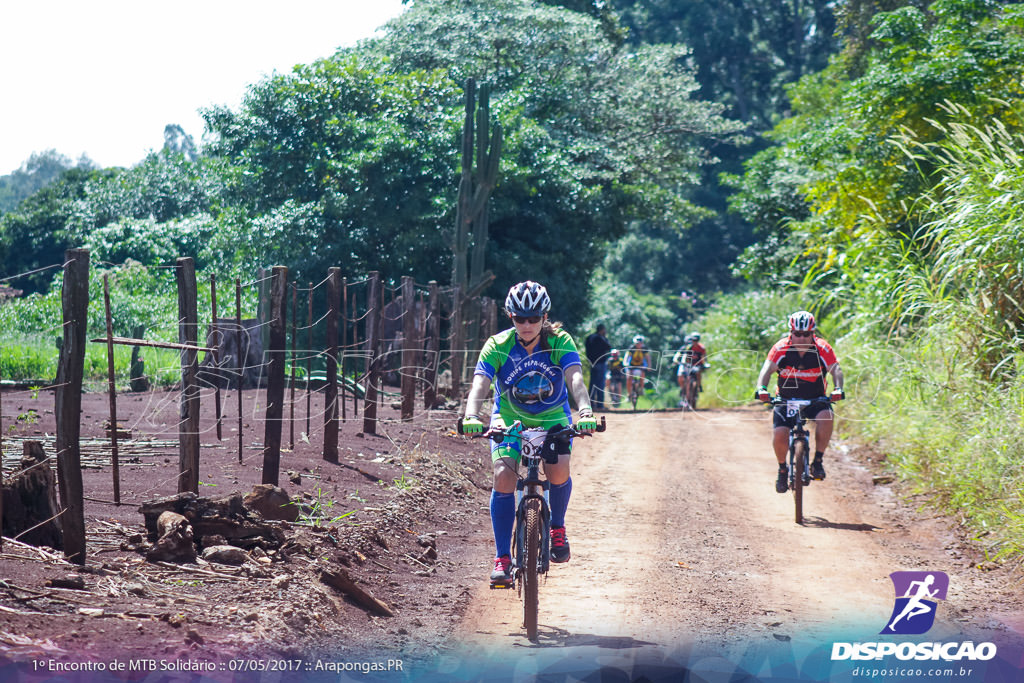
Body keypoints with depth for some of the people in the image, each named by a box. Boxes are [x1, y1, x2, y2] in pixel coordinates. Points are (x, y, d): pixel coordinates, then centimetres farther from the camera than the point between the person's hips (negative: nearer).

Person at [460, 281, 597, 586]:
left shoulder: (560, 342, -18)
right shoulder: (498, 346, -18)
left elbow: (575, 380, -32)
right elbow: (480, 384, -30)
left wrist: (585, 412, -52)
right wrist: (472, 416, -50)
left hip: (553, 418, 0)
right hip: (509, 419, 0)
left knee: (558, 471, -27)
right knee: (503, 476, -22)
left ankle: (557, 527, 3)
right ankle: (502, 558, -13)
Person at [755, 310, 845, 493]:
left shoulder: (822, 349, -13)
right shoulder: (781, 348, -15)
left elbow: (836, 370, -20)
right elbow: (767, 369, -24)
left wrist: (838, 388, -41)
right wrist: (761, 389, -43)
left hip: (815, 400, 0)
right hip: (786, 400, 0)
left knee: (826, 416, -32)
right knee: (779, 434, -22)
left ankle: (818, 461, -16)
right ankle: (783, 470, 6)